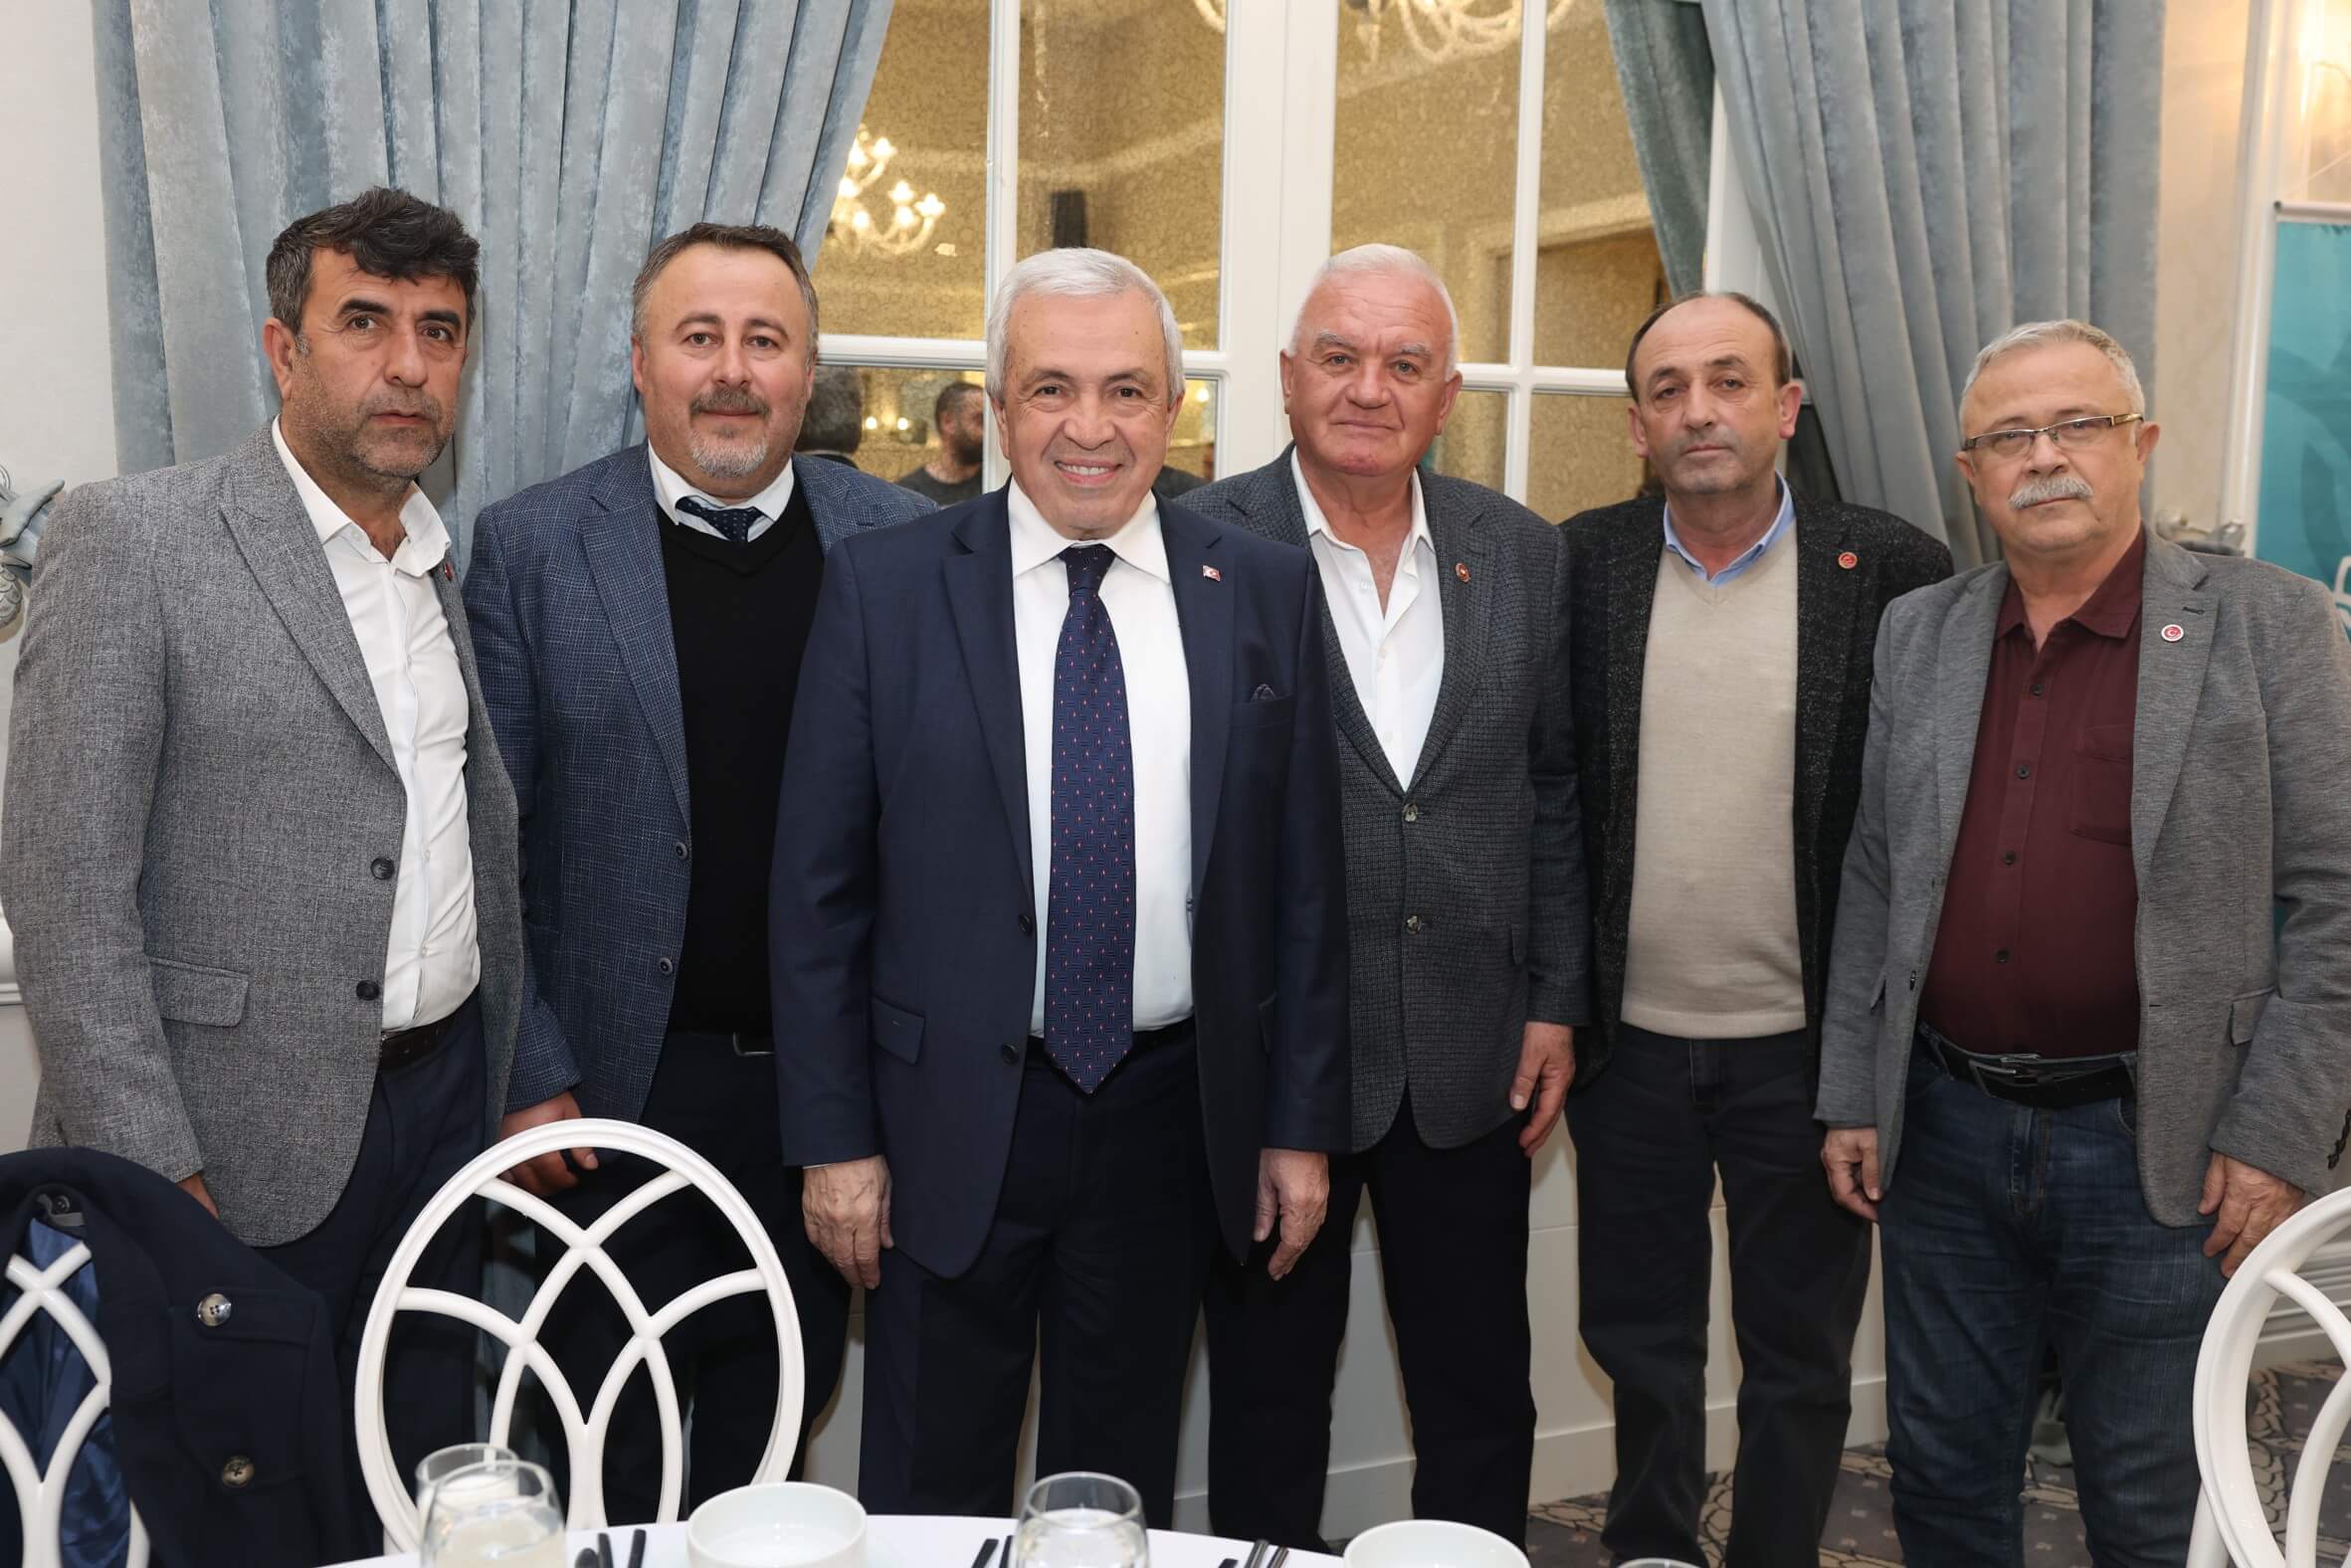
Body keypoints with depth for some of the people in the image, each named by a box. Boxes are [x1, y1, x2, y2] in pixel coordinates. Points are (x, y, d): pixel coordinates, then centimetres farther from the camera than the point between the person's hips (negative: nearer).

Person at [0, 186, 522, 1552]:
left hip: (446, 1115, 5)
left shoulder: (466, 565, 10)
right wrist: (153, 1173, -15)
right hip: (244, 1149, -5)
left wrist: (518, 1083, 12)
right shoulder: (132, 541, -8)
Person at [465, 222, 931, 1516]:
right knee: (614, 1464, 14)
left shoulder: (899, 542, 1)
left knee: (778, 1411, 17)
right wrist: (528, 1077, -7)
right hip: (619, 1087, -1)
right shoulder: (532, 547, -3)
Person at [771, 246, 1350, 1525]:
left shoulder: (1265, 592, 0)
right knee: (932, 1498, 13)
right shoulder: (883, 587, -5)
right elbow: (817, 886, -3)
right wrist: (835, 1136, -4)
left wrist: (1302, 1123, 3)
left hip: (1169, 1115, 2)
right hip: (950, 1118, -1)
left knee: (1122, 1489, 18)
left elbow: (1304, 879, 3)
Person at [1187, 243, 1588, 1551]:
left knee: (1483, 1406, 16)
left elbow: (1555, 794, 9)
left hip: (1471, 1064, 3)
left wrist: (1556, 1006, 6)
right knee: (1267, 1406, 14)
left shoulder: (1526, 555, 4)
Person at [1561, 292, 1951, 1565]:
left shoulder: (1890, 572, -6)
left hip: (1802, 1044, -1)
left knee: (1799, 1353, 14)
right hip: (1629, 1041, 2)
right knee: (1640, 1340, 17)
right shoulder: (1580, 565, -1)